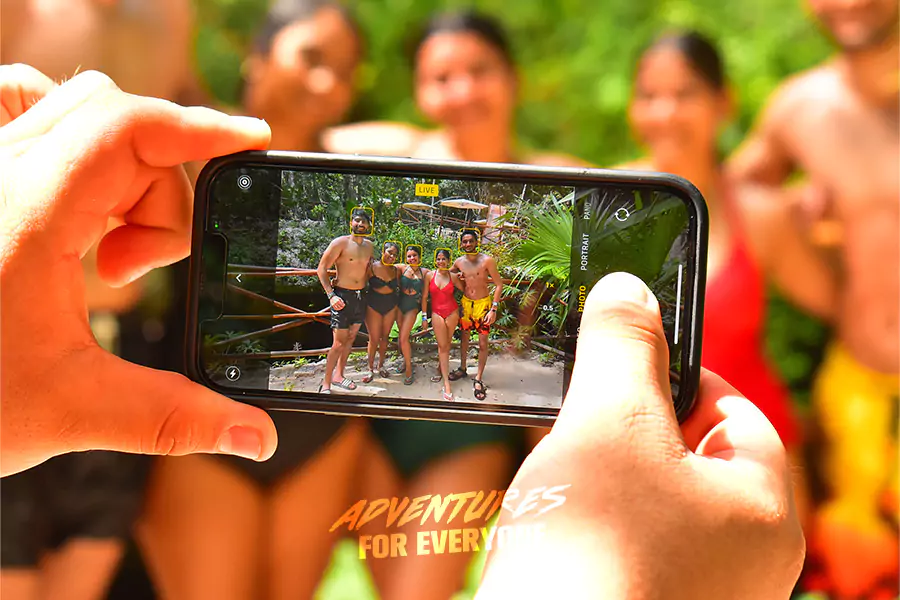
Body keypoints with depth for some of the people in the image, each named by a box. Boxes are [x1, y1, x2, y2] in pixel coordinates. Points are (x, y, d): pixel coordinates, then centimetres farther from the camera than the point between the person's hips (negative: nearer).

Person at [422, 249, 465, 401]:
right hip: (437, 313, 0)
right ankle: (446, 384, -9)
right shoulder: (430, 275, -2)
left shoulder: (453, 276, -3)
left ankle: (441, 371, 28)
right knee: (442, 346, -5)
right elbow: (424, 297, 3)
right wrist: (424, 316, 3)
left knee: (446, 344, 8)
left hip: (452, 312, 0)